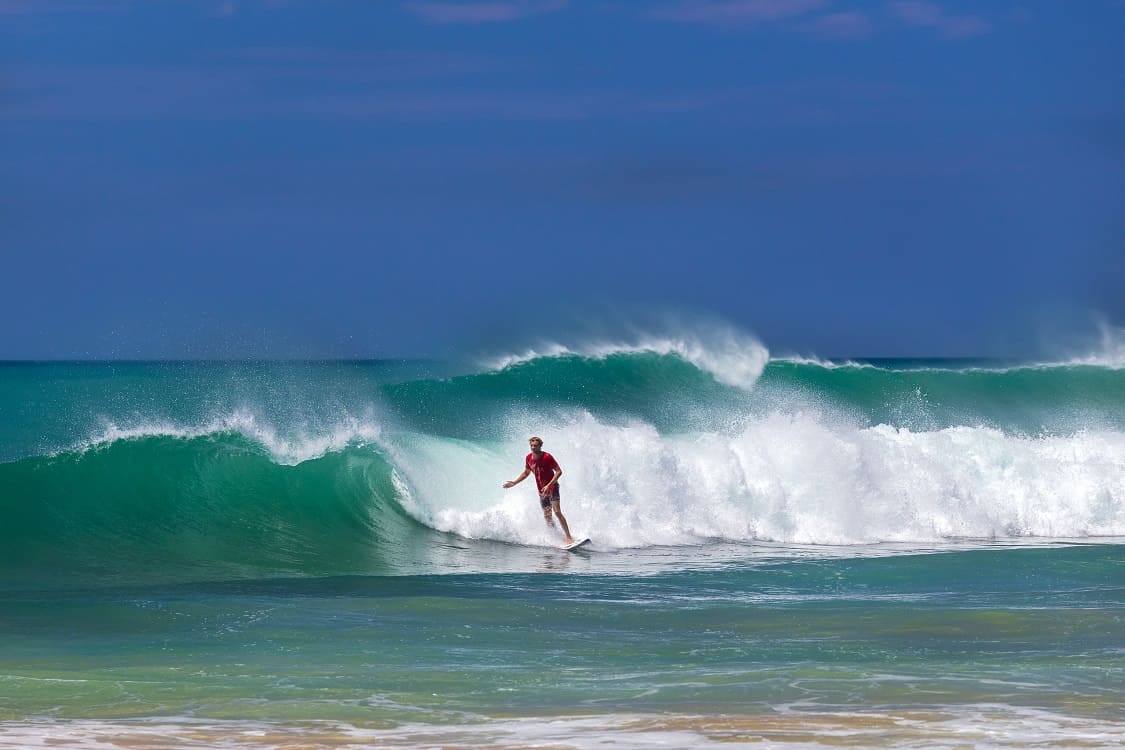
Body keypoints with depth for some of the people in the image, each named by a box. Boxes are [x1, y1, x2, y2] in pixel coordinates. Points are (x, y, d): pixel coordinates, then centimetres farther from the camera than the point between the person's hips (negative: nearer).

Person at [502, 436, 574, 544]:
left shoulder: (547, 457, -18)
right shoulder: (529, 458, 1)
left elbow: (559, 471, -18)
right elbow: (526, 473, 19)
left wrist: (549, 485, -27)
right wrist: (514, 483, 12)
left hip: (552, 487, -7)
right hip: (542, 491, 7)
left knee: (557, 512, -20)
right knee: (547, 516, 5)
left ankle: (569, 537, -23)